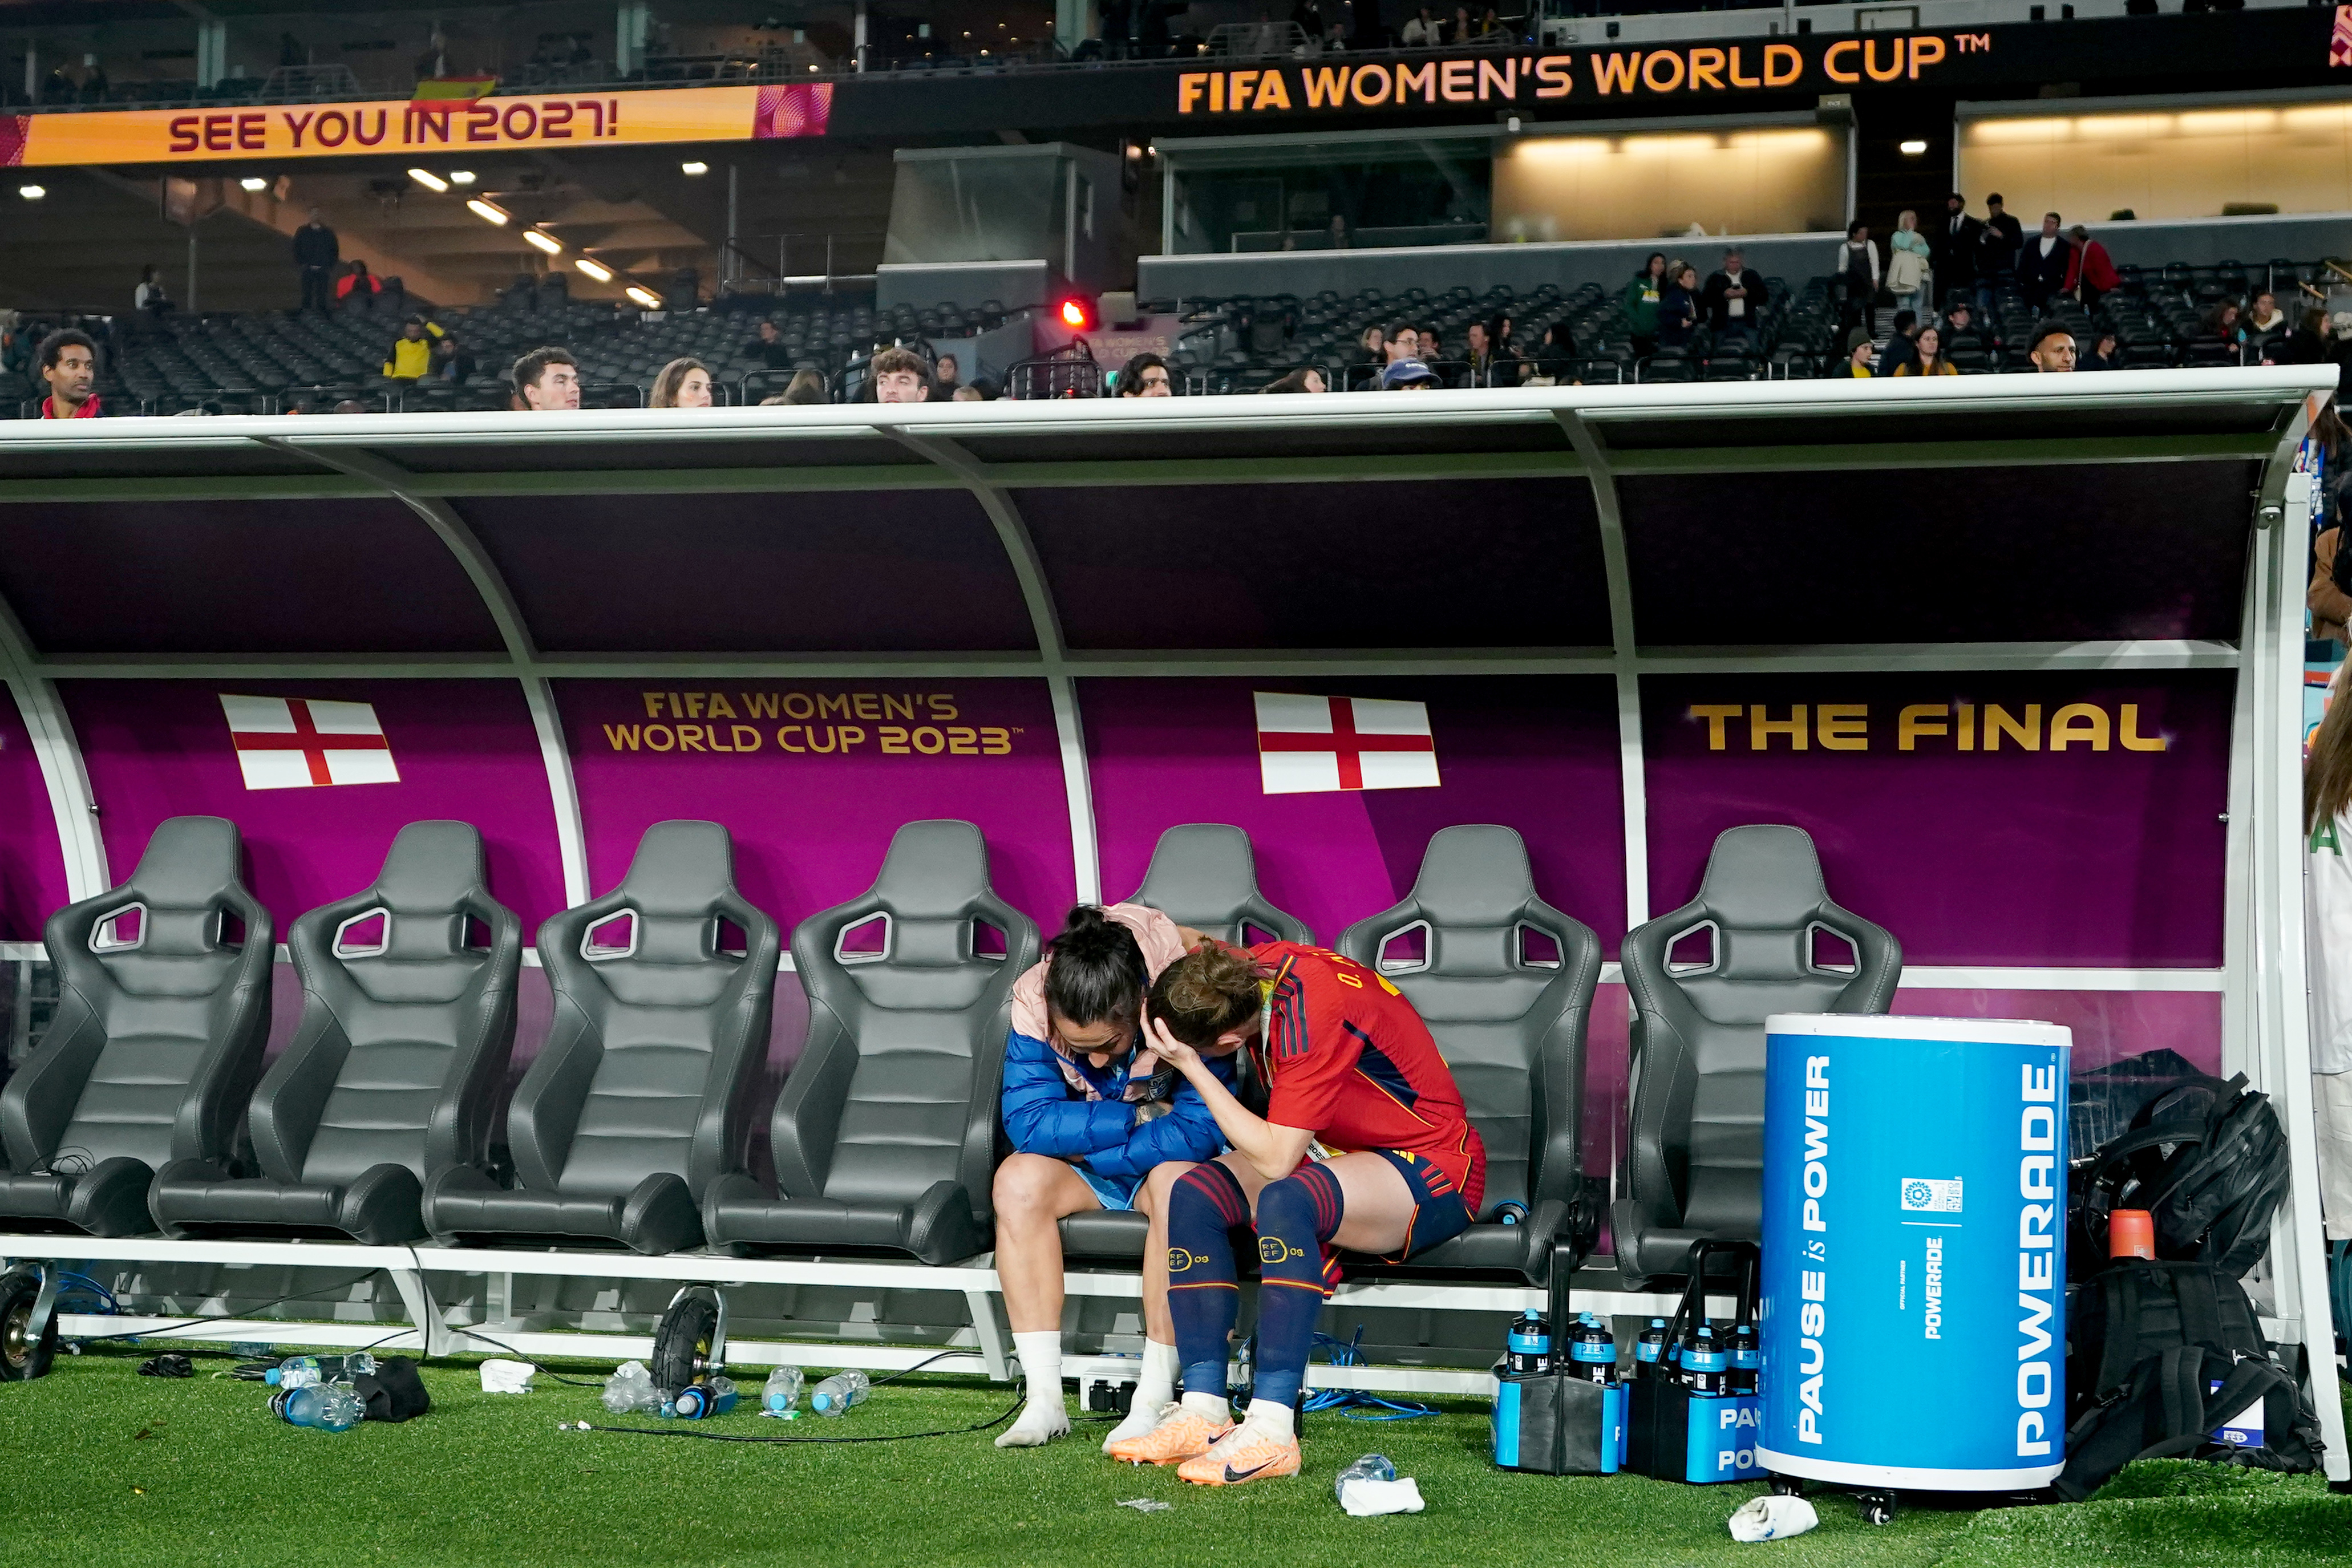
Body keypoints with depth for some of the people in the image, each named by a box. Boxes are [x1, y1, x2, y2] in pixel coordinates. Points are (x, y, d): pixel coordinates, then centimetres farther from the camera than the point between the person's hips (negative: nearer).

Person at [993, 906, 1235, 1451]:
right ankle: (1045, 1399, -28)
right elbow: (1026, 1122, -23)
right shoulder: (1034, 1003, -19)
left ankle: (1153, 1401, -31)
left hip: (1168, 1164, -2)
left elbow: (1201, 1131, -28)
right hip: (1079, 1170, 2)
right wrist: (1139, 1118, -26)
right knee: (1019, 1178, -29)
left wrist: (1085, 1143, -25)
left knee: (1181, 1183, -36)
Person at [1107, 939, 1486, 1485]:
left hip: (1431, 1171, -9)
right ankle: (1203, 1413, -18)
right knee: (1193, 1193, -14)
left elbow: (1275, 1159, -30)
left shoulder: (1313, 1019, -31)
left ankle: (1270, 1433, -37)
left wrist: (1191, 1067, -27)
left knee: (1284, 1201, -37)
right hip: (1335, 1150, 9)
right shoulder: (1247, 968, -8)